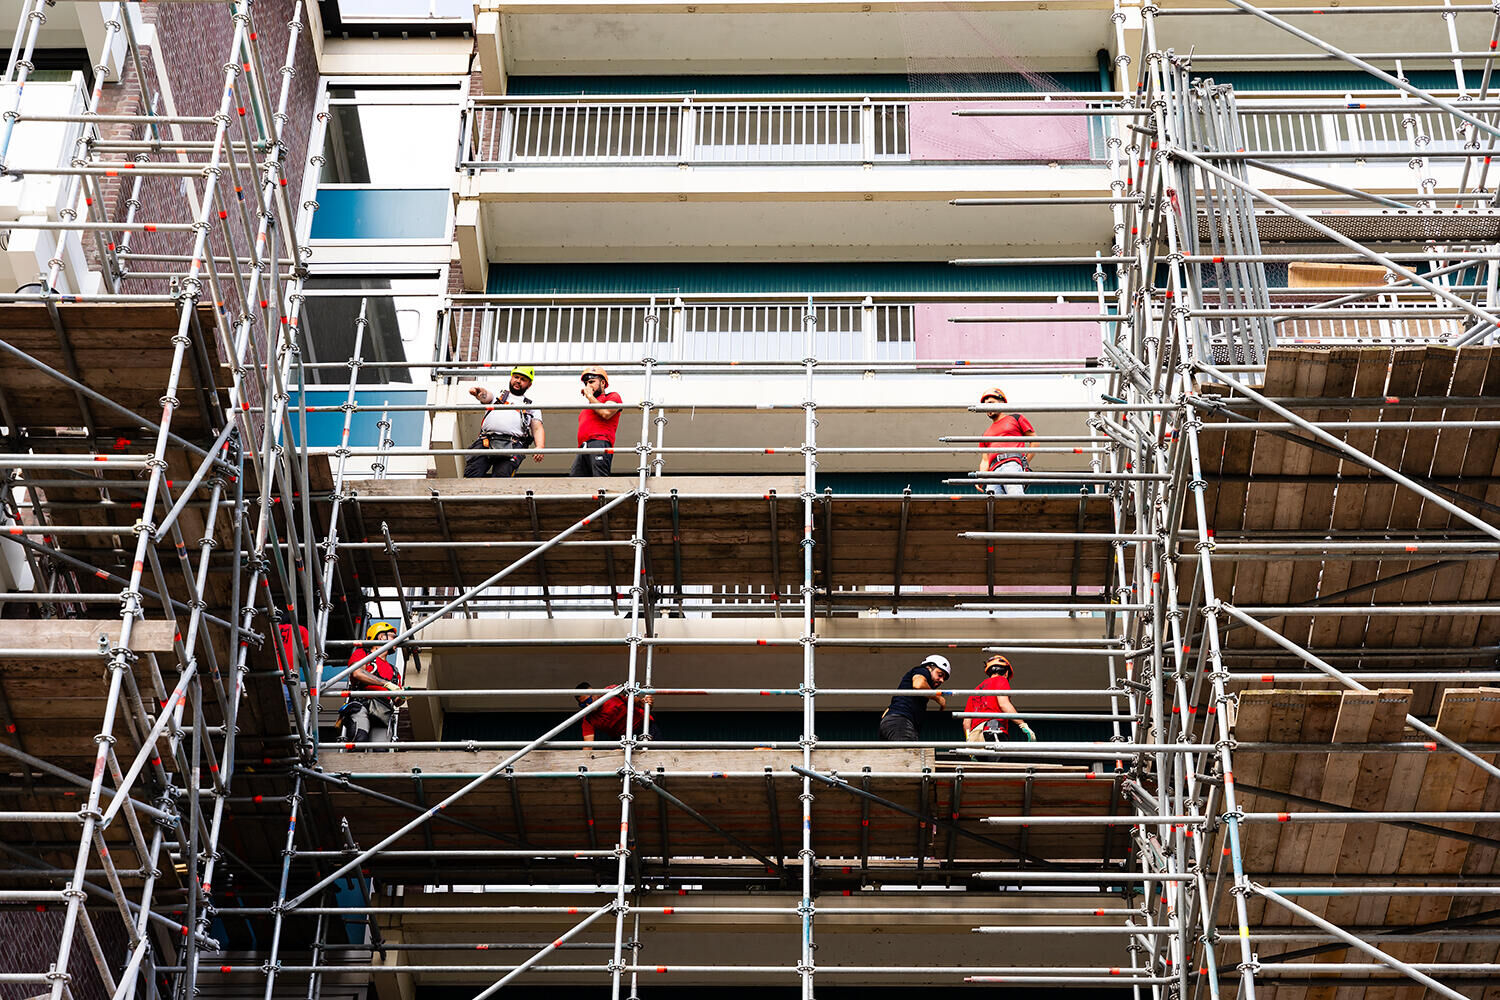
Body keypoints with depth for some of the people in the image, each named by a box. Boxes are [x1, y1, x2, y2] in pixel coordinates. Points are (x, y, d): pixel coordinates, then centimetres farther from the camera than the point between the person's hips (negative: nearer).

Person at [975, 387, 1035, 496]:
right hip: (994, 470, 4)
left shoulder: (1016, 418, 23)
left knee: (1016, 497, -32)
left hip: (1012, 463, -4)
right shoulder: (986, 435, 35)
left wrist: (1026, 462, 3)